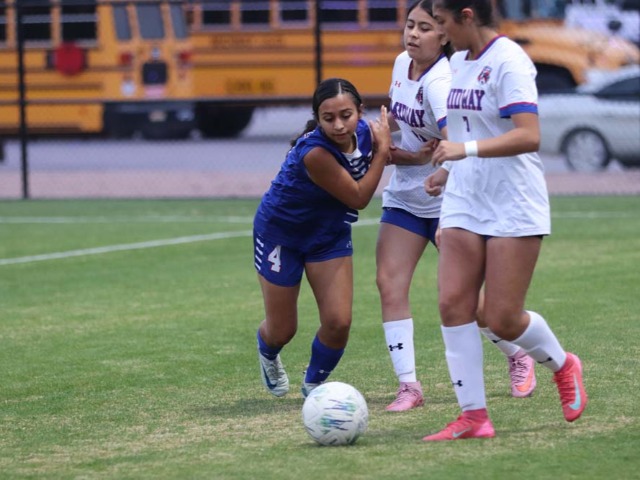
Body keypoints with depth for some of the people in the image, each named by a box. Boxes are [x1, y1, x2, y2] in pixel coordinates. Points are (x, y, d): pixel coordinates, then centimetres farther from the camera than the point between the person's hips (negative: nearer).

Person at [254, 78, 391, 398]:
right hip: (281, 233, -5)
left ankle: (314, 384, 23)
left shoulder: (364, 132, -18)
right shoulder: (314, 153, -38)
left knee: (338, 323, -7)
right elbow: (358, 198, -28)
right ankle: (267, 353, 47)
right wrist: (382, 149, -24)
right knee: (282, 331, 8)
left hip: (330, 234, 5)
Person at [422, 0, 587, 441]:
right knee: (453, 304, -6)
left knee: (503, 319, -6)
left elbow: (528, 136, -26)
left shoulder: (509, 61, -15)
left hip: (515, 208, -8)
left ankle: (563, 366, 24)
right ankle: (474, 417, -1)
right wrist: (451, 171, 26)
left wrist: (466, 149, -35)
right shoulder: (459, 61, 11)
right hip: (464, 203, 8)